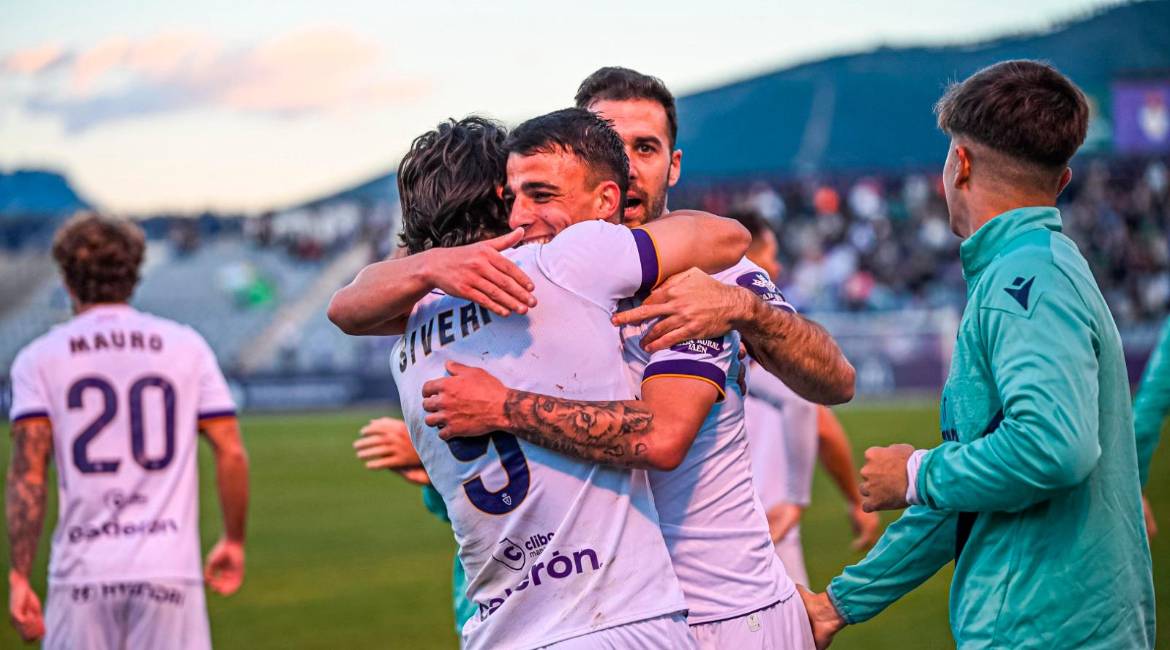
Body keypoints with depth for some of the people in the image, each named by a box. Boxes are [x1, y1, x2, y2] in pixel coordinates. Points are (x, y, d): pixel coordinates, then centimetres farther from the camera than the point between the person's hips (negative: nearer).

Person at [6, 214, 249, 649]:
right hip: (170, 566, 0)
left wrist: (19, 577, -4)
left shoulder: (39, 358, 4)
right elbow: (231, 454, 4)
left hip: (83, 575, 0)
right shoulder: (187, 347, 8)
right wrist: (234, 541, 16)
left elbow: (28, 472, -4)